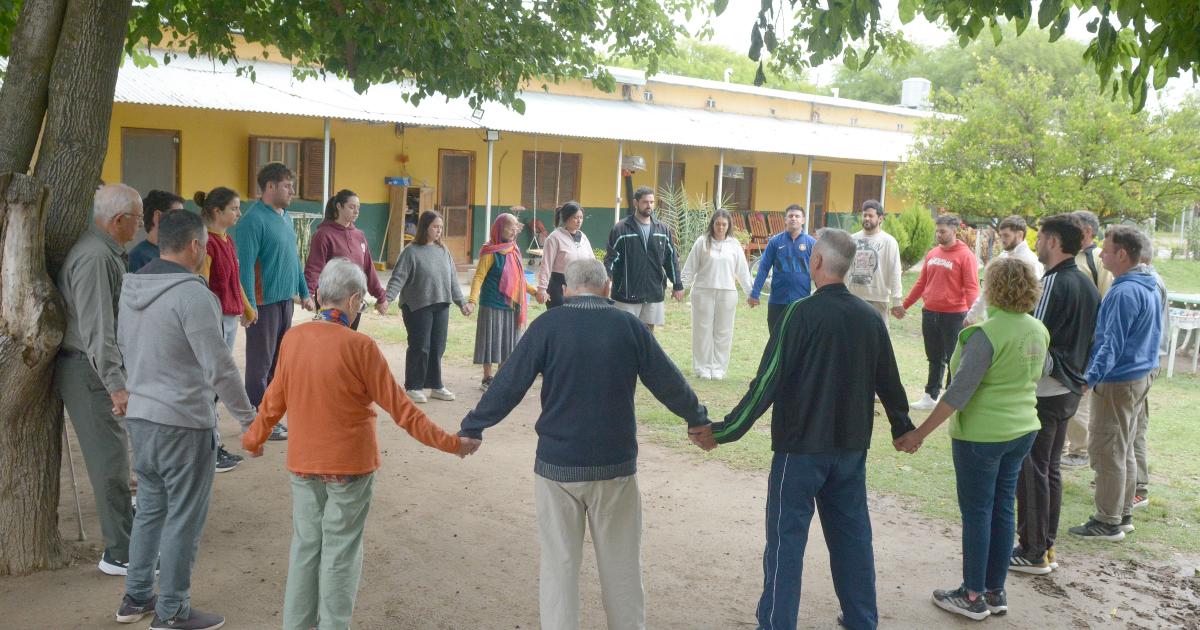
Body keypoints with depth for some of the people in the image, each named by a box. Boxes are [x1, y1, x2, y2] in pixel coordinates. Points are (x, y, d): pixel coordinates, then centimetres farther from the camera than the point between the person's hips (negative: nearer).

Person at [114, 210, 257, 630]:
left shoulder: (132, 288, 6)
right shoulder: (192, 295, -20)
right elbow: (220, 368, -20)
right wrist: (249, 418, -9)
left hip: (140, 417, 8)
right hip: (184, 424, -8)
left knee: (150, 509, 20)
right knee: (184, 519, 4)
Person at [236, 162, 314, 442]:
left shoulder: (285, 217, 12)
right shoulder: (254, 220, -15)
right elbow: (246, 265, -19)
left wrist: (304, 292, 19)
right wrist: (250, 305, -23)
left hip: (285, 300, 8)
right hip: (265, 302, -8)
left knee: (277, 361, 14)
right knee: (260, 364, 1)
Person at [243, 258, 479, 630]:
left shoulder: (292, 339, -4)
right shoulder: (359, 347, -18)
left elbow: (275, 400, 7)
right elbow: (399, 409, -15)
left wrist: (253, 439, 25)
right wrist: (450, 443, -7)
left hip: (303, 463, 5)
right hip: (349, 466, -4)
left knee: (305, 546, 17)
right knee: (340, 553, 8)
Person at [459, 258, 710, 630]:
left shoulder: (547, 326, -7)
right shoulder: (629, 326, -3)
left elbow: (509, 384, -6)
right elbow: (668, 382, 5)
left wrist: (472, 428, 7)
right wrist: (697, 420, 21)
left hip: (557, 464, -1)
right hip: (616, 464, 1)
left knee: (558, 563, 10)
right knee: (622, 564, 14)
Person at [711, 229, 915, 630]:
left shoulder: (803, 313, -15)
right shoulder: (870, 318, 2)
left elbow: (768, 380, -17)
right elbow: (888, 382, 12)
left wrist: (726, 431, -13)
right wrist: (903, 428, 28)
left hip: (801, 447, -6)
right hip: (852, 446, 6)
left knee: (786, 539, 3)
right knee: (852, 535, 16)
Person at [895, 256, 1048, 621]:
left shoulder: (986, 334, -21)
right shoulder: (1038, 331, 1)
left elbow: (958, 393, -23)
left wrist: (919, 434, -18)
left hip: (982, 434, -7)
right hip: (1022, 430, 7)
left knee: (977, 512, 4)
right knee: (1003, 509, 15)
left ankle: (973, 597, 14)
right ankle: (996, 592, 24)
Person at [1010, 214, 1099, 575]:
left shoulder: (1052, 283, -17)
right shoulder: (1088, 285, 10)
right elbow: (1089, 340, 16)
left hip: (1042, 391, -9)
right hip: (1070, 389, 9)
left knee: (1031, 471, 0)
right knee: (1050, 468, 16)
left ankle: (1033, 552, 7)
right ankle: (1046, 545, 25)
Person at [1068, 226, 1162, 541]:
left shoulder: (1124, 293, -21)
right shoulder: (1149, 287, 11)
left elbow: (1112, 343, -26)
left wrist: (1092, 378, -30)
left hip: (1117, 382, -10)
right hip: (1140, 376, 10)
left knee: (1106, 452, -2)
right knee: (1125, 450, 17)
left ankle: (1108, 522, 5)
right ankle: (1123, 514, 25)